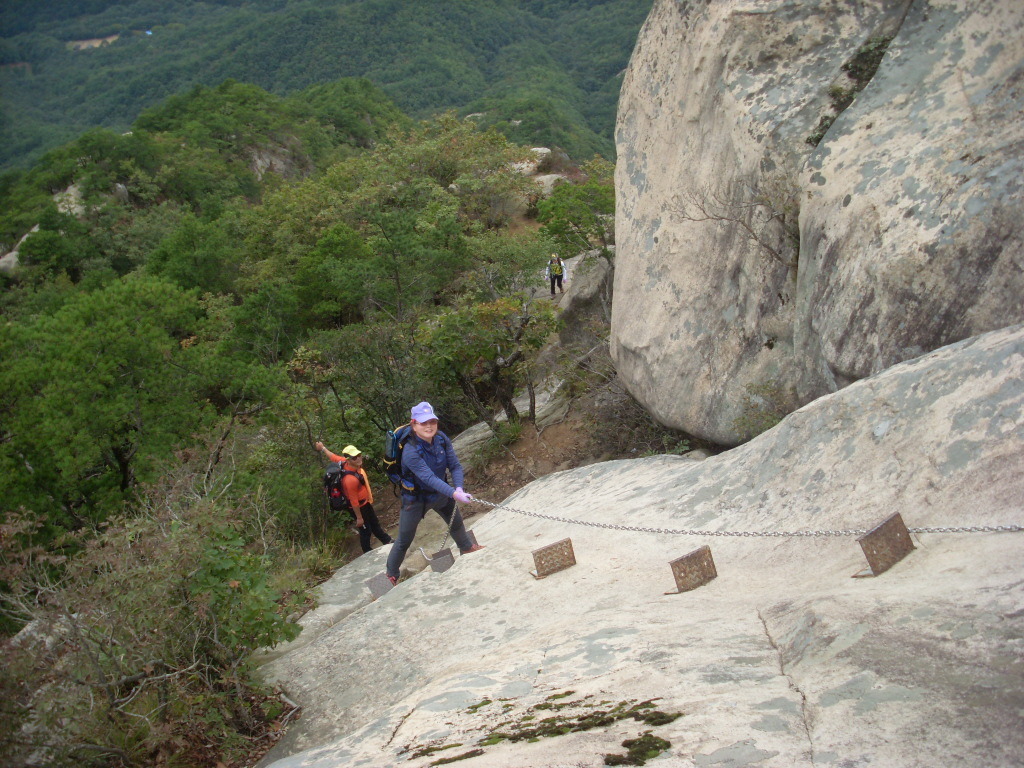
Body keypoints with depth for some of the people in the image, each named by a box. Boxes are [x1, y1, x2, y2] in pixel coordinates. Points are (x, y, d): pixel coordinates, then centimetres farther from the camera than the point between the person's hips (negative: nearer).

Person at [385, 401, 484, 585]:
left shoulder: (441, 439, -17)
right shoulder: (410, 451, -34)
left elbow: (455, 466, -14)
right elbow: (429, 478, -42)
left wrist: (458, 487, -32)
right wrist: (454, 494, -51)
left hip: (440, 493, 6)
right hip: (416, 498, -6)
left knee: (456, 522, 27)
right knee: (404, 540, 3)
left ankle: (467, 547, 57)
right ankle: (391, 575, 24)